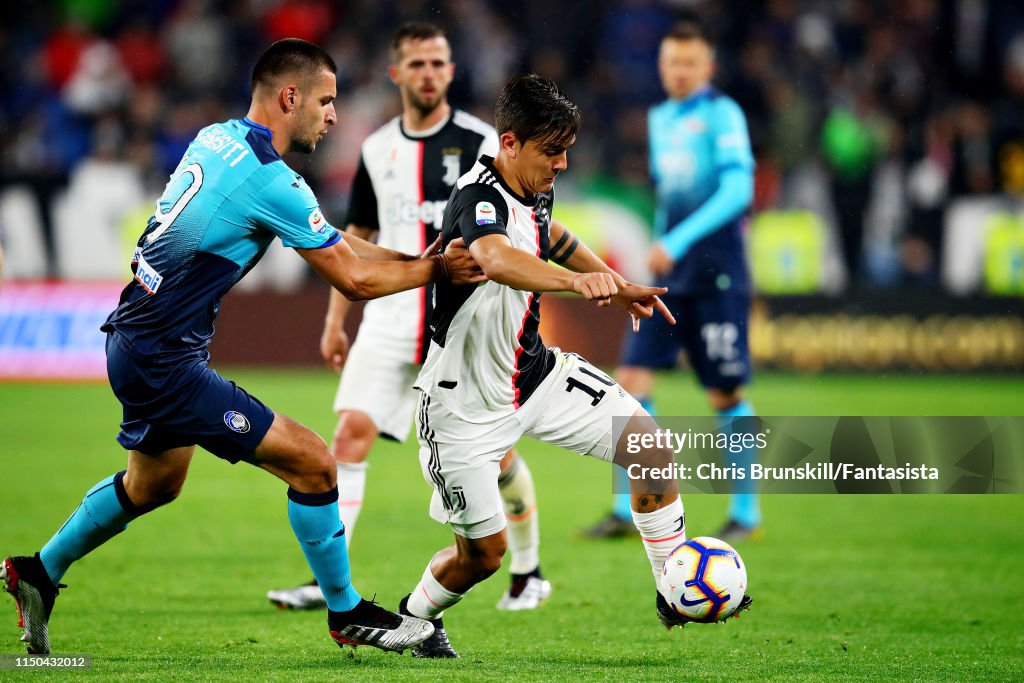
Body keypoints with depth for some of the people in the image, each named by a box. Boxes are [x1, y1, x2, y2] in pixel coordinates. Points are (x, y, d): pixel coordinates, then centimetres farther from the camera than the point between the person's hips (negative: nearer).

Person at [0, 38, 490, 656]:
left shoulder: (216, 140, 7)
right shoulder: (270, 181, -21)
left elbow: (328, 239, 16)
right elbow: (356, 280, -13)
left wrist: (410, 258, 9)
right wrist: (438, 269, 1)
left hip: (139, 343, 10)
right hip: (165, 361, -10)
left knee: (152, 485, 30)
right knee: (312, 463, -7)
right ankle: (346, 615, 6)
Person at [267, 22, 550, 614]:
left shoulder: (481, 143, -3)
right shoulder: (378, 150, 10)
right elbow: (357, 237, 19)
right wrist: (335, 321, 16)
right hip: (391, 320, 3)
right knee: (351, 432, -13)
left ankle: (528, 574, 23)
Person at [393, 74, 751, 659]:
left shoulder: (535, 192, 0)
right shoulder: (478, 200, -28)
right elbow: (496, 260, -53)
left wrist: (617, 284, 22)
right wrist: (576, 280, -69)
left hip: (536, 370, 8)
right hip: (467, 401, -8)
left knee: (652, 448, -6)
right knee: (483, 553, 2)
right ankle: (415, 618, 34)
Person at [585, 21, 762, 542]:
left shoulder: (722, 114, -7)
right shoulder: (660, 119, 14)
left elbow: (738, 189, -18)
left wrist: (679, 240, -25)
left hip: (716, 275, -6)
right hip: (667, 275, 6)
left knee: (726, 395, -1)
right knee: (631, 380, -4)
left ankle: (746, 513, 11)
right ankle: (628, 512, 0)